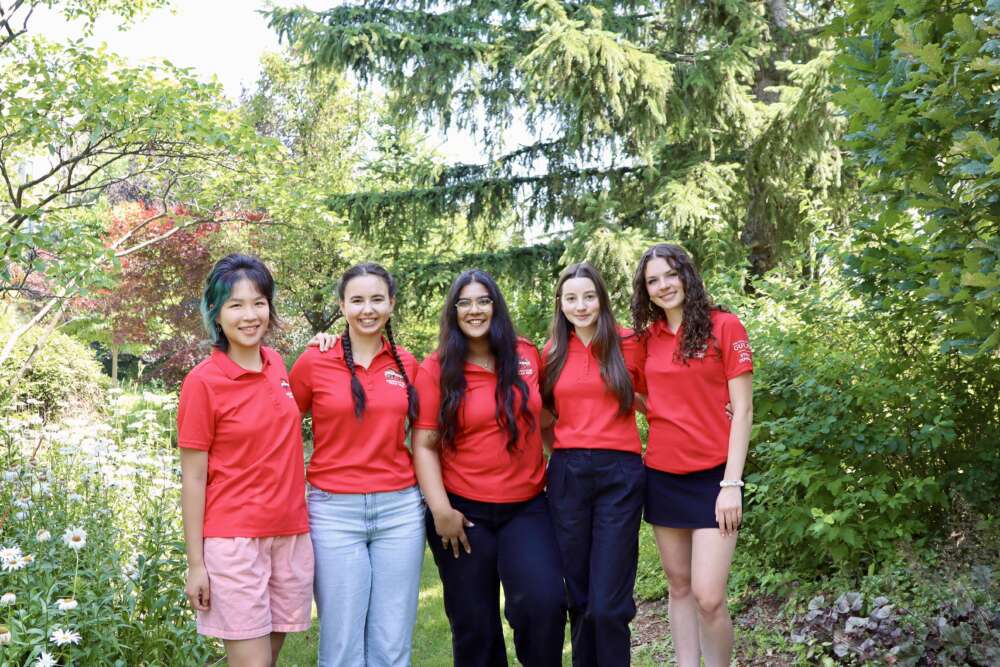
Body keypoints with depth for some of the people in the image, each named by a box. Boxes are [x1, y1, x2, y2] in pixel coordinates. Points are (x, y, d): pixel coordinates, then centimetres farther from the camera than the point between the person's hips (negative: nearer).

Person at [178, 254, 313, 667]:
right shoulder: (202, 381, -10)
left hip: (291, 535, 5)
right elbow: (192, 478, -8)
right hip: (234, 540, -5)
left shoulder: (276, 365, 6)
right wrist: (195, 564, -9)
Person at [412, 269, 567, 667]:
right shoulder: (435, 370, -4)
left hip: (527, 508, 1)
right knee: (474, 624, 7)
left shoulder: (527, 355, 3)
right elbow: (424, 445, -6)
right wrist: (440, 509, -15)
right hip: (464, 512, -1)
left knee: (543, 603, -17)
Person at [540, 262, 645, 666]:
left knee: (608, 603, -7)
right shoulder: (553, 353, 9)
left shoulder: (627, 345, 1)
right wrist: (562, 449, 10)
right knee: (578, 596, 10)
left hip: (619, 474, -3)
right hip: (567, 475, 3)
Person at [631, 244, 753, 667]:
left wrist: (732, 483, -13)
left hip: (713, 475, -5)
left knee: (708, 596, -10)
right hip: (662, 475, 5)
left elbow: (742, 410, -8)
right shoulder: (648, 336, 7)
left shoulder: (724, 326, -5)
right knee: (679, 586, 11)